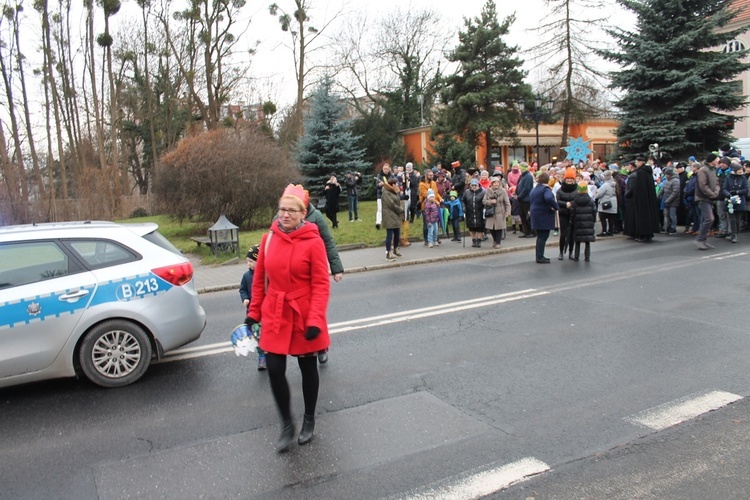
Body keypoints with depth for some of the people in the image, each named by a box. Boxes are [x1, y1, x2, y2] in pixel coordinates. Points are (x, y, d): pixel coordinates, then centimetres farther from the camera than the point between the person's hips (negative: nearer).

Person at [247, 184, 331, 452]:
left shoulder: (313, 242, -13)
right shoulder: (269, 239, -1)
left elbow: (321, 285, -13)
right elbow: (259, 279, 8)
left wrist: (315, 320, -19)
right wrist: (254, 312, 8)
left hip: (304, 317, -3)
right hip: (275, 316, 3)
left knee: (308, 368, 13)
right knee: (274, 370, -1)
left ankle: (309, 420, 35)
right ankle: (287, 425, 21)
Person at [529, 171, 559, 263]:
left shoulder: (534, 189, 12)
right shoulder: (545, 189, -16)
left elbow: (530, 201, 20)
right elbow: (549, 199, -35)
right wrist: (556, 207, -24)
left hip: (536, 215, 9)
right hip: (544, 216, -8)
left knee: (540, 236, 16)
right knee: (543, 236, -3)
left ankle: (539, 256, 20)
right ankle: (540, 257, -3)